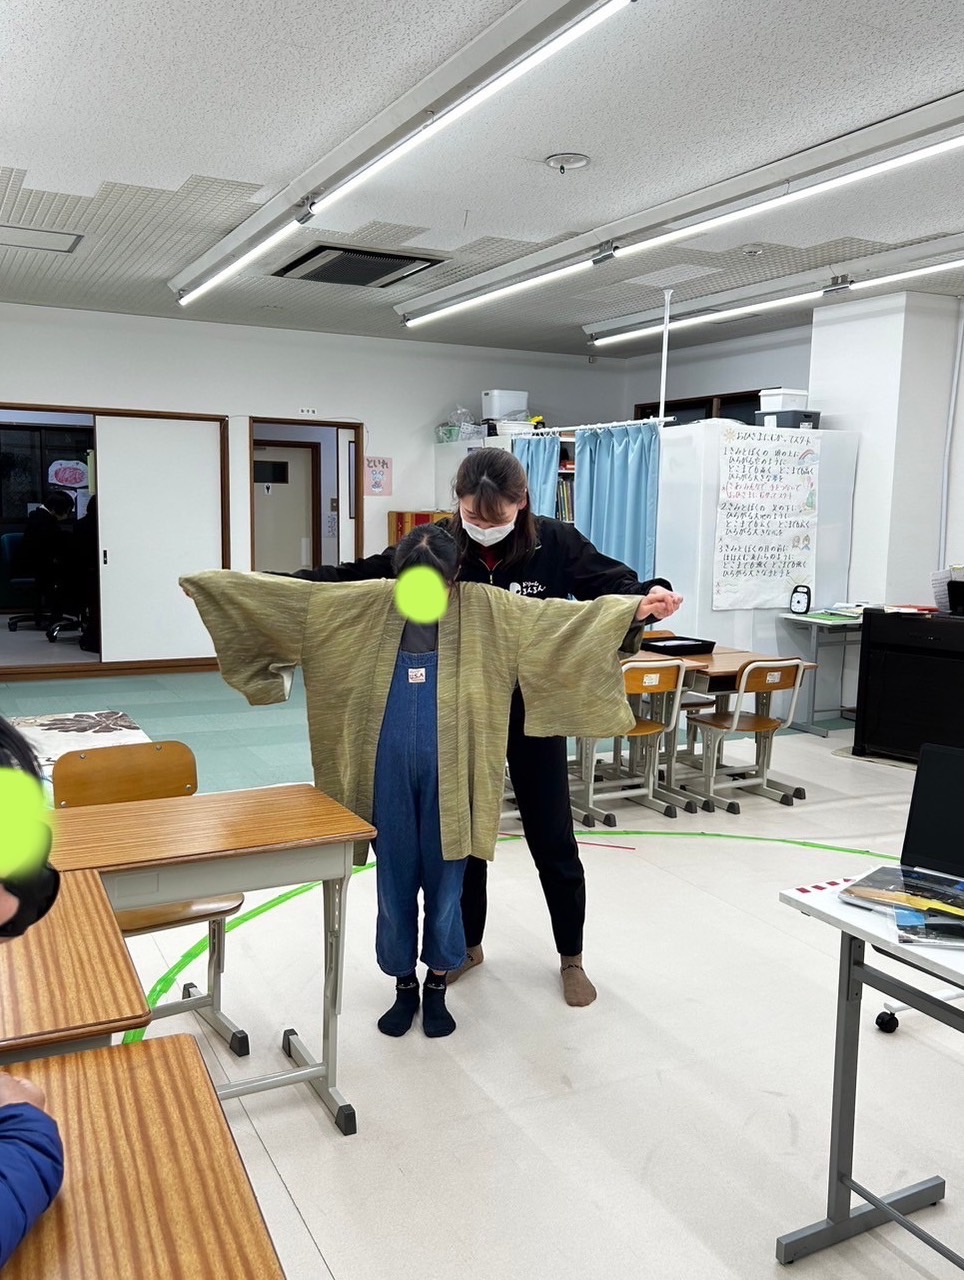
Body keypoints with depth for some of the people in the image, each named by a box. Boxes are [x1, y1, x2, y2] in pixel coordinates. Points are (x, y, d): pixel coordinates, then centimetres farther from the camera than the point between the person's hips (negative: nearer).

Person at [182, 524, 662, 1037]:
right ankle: (403, 985, 32)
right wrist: (215, 585, 6)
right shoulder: (371, 604, 1)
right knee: (394, 883, 12)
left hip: (448, 775, -1)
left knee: (445, 882, 10)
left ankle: (436, 986, 31)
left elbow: (562, 616, -9)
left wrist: (635, 608, -19)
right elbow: (294, 594, 5)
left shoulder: (485, 608, -4)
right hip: (389, 774, 2)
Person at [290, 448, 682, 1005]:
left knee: (553, 840, 8)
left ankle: (572, 958, 28)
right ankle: (467, 944, 36)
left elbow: (614, 584, -14)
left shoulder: (555, 543, -12)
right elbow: (353, 577, -10)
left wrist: (653, 595, -38)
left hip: (535, 713, -1)